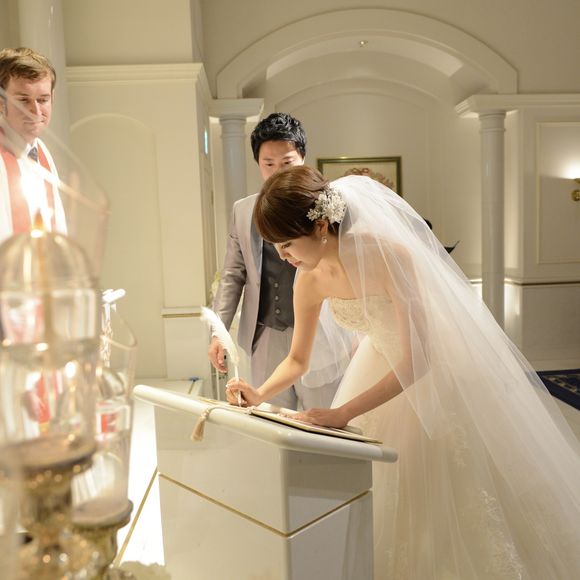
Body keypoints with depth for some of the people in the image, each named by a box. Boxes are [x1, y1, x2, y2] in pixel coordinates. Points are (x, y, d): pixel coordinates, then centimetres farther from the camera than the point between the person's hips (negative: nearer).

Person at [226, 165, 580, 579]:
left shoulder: (390, 254, -34)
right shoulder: (310, 280, -15)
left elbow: (418, 358, -33)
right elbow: (298, 360, -2)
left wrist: (344, 412, -36)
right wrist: (260, 395, -20)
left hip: (446, 367, -5)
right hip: (387, 370, 5)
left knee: (460, 490, 4)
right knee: (384, 490, 12)